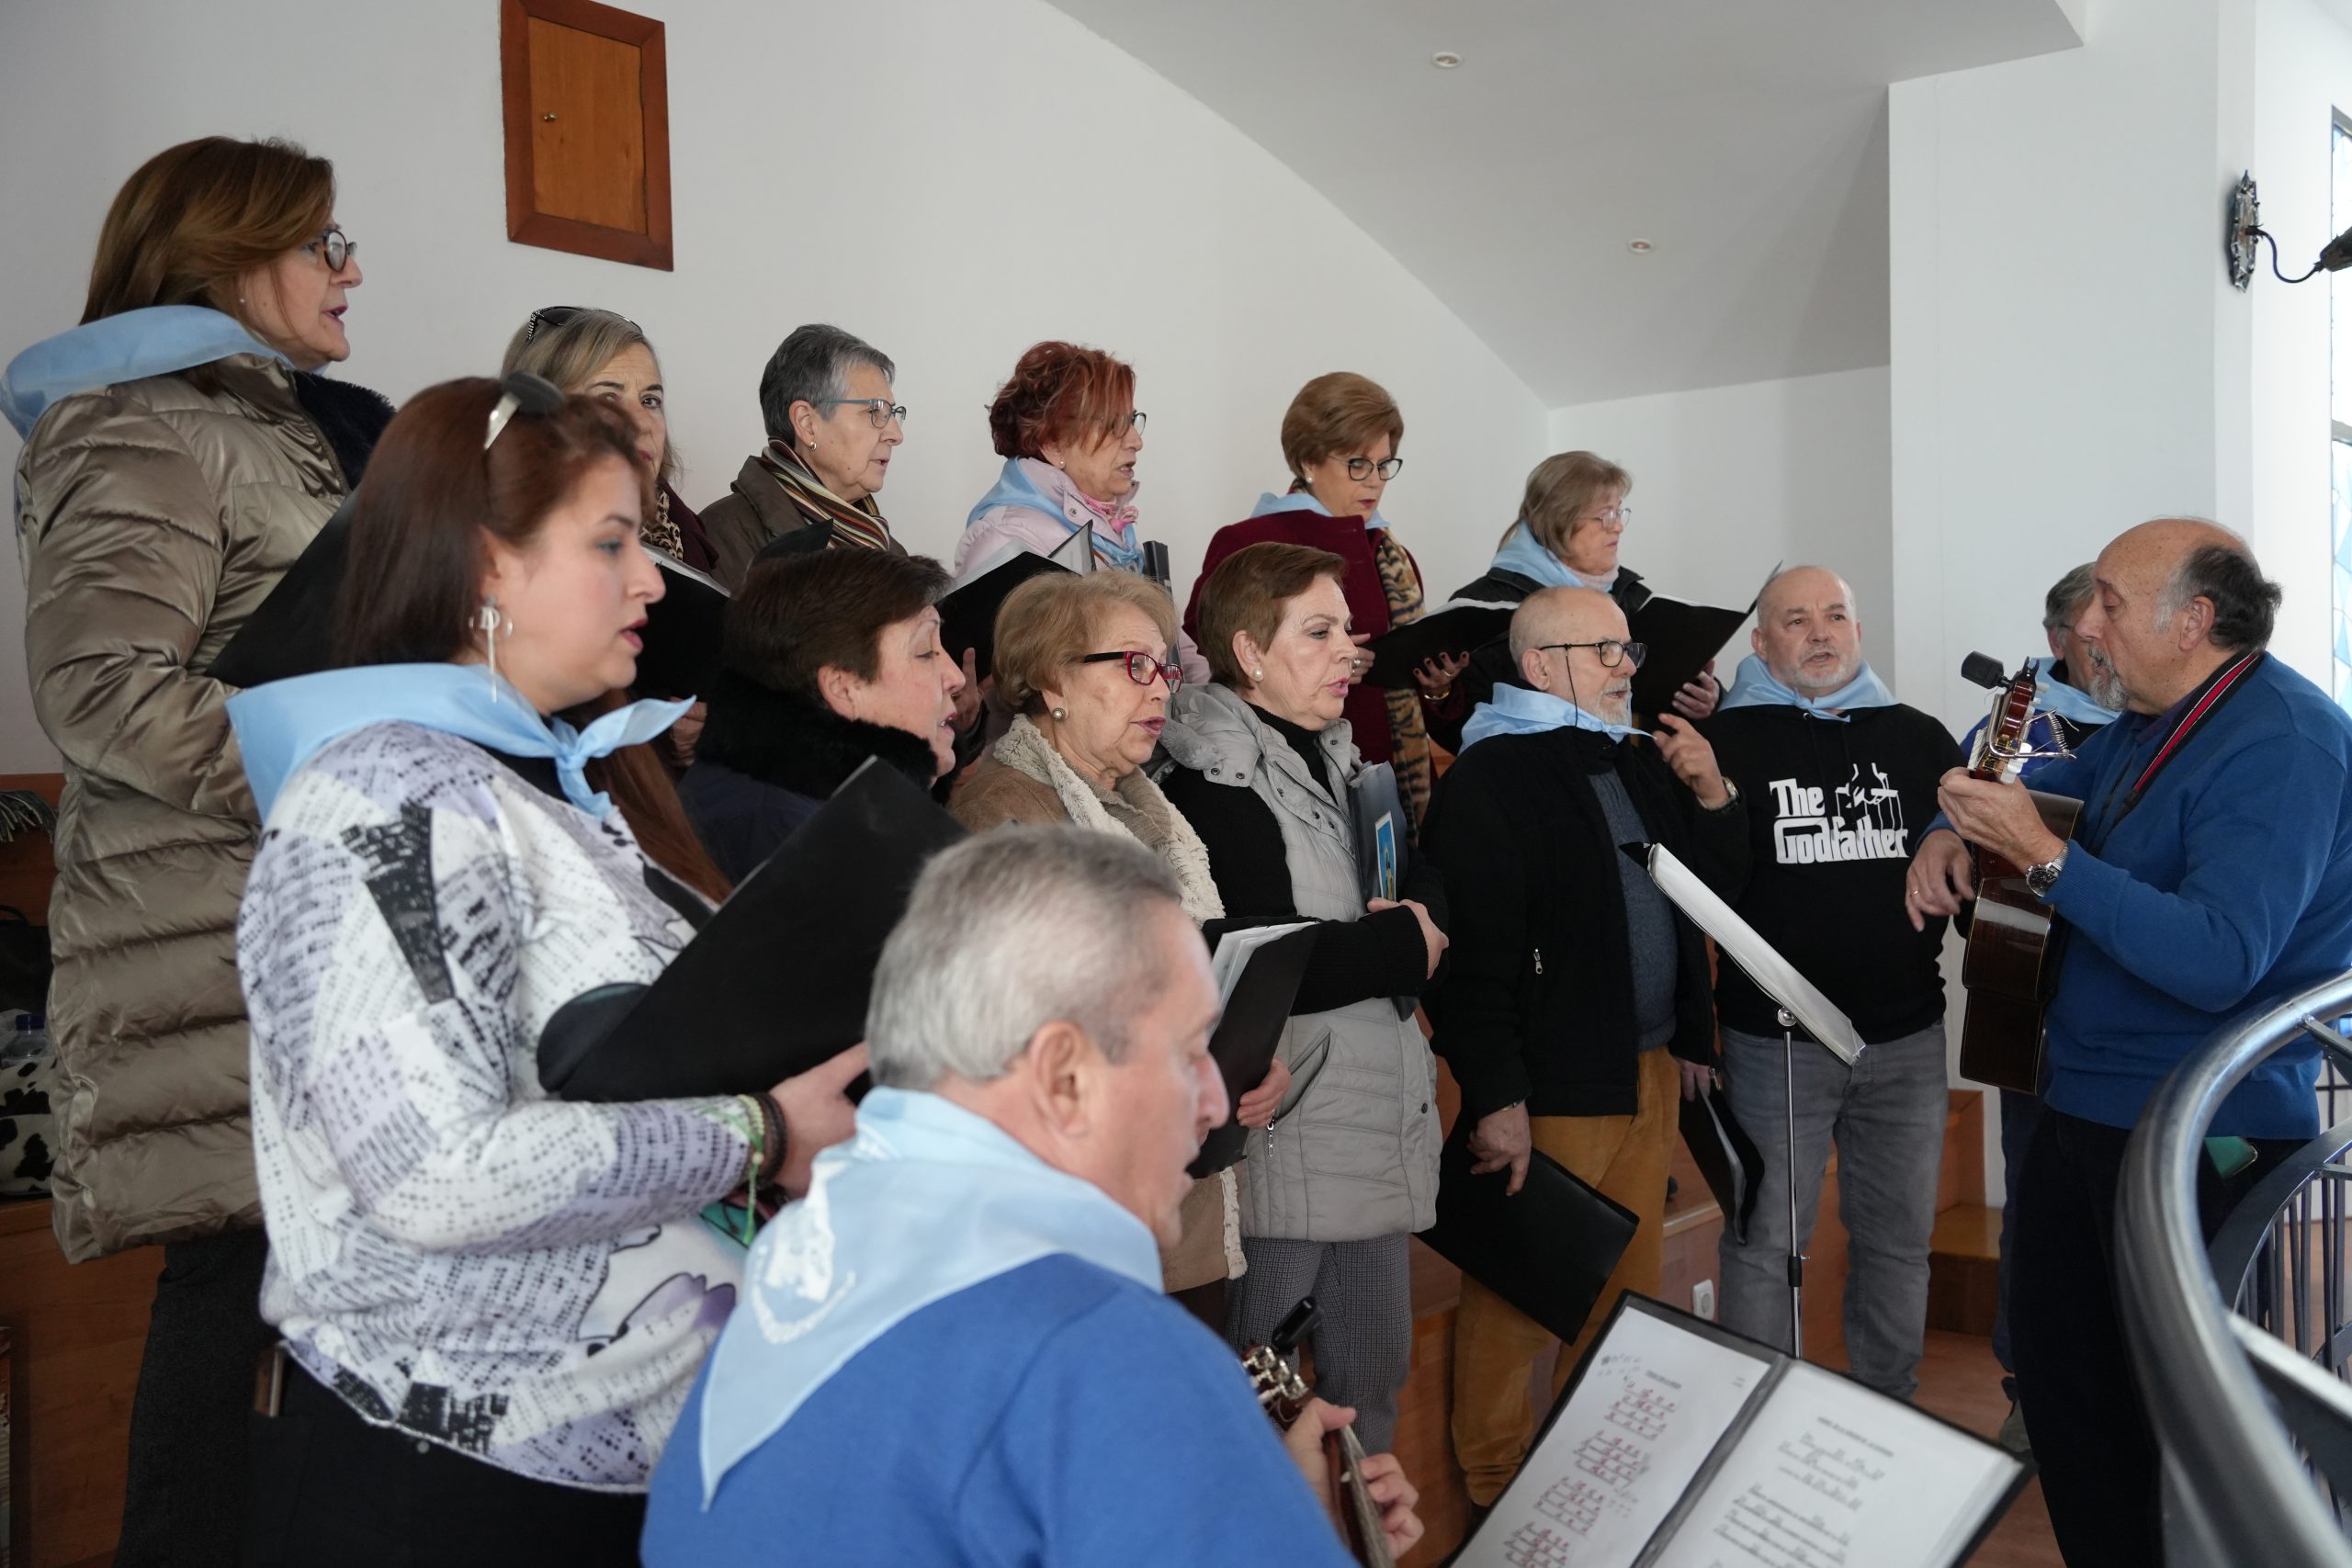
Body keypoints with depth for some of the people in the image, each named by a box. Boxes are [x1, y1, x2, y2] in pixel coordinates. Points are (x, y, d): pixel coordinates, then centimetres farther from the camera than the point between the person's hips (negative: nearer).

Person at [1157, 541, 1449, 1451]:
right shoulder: (1212, 785, -14)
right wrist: (1401, 943, -11)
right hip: (1283, 1134, -9)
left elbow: (1427, 879, 13)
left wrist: (1409, 916, -10)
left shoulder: (1340, 766, 15)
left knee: (1375, 1379, 18)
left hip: (1379, 1127, 9)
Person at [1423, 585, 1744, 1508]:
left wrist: (1712, 796, 6)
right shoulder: (1489, 777, -12)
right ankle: (1496, 1494, 16)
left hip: (1650, 1070, 9)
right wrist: (1495, 1095, -22)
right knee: (1521, 1295, 1)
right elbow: (1472, 947, -19)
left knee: (1632, 1283, 16)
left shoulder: (1633, 764, 16)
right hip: (1554, 1082, -8)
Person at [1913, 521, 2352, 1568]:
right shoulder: (2147, 727, 9)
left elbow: (2216, 962, -31)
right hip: (2087, 1107, 9)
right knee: (2056, 1373, 18)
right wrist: (1951, 831, 5)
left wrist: (2041, 854, -30)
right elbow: (2041, 790, 27)